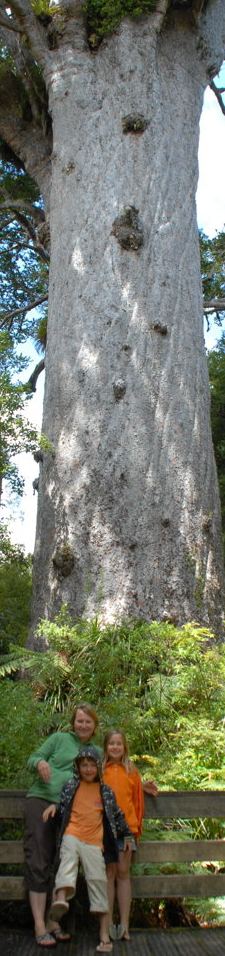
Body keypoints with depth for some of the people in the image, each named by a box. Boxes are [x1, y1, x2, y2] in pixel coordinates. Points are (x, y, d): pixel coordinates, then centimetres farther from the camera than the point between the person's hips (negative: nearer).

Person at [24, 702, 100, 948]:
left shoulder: (97, 752, 15)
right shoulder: (59, 738, 5)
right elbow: (32, 759, 4)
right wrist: (40, 762, -19)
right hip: (41, 801, -4)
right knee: (38, 864, -6)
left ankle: (54, 921, 14)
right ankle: (39, 926, -4)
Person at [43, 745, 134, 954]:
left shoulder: (105, 791, 12)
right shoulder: (71, 786, 10)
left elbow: (116, 814, 19)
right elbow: (62, 803, 16)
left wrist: (127, 835, 22)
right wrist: (54, 806, -5)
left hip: (94, 842, 1)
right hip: (72, 834, -1)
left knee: (98, 880, -4)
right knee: (68, 858, -32)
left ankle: (104, 934, 1)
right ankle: (61, 899, -58)